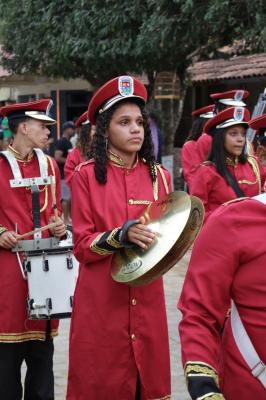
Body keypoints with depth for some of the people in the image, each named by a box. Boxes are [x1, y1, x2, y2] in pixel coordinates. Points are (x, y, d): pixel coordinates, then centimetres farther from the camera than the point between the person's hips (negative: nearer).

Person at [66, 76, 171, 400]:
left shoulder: (159, 176, 6)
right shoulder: (86, 175, -5)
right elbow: (82, 246, -7)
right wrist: (120, 236, -23)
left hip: (147, 300, 3)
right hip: (101, 300, -3)